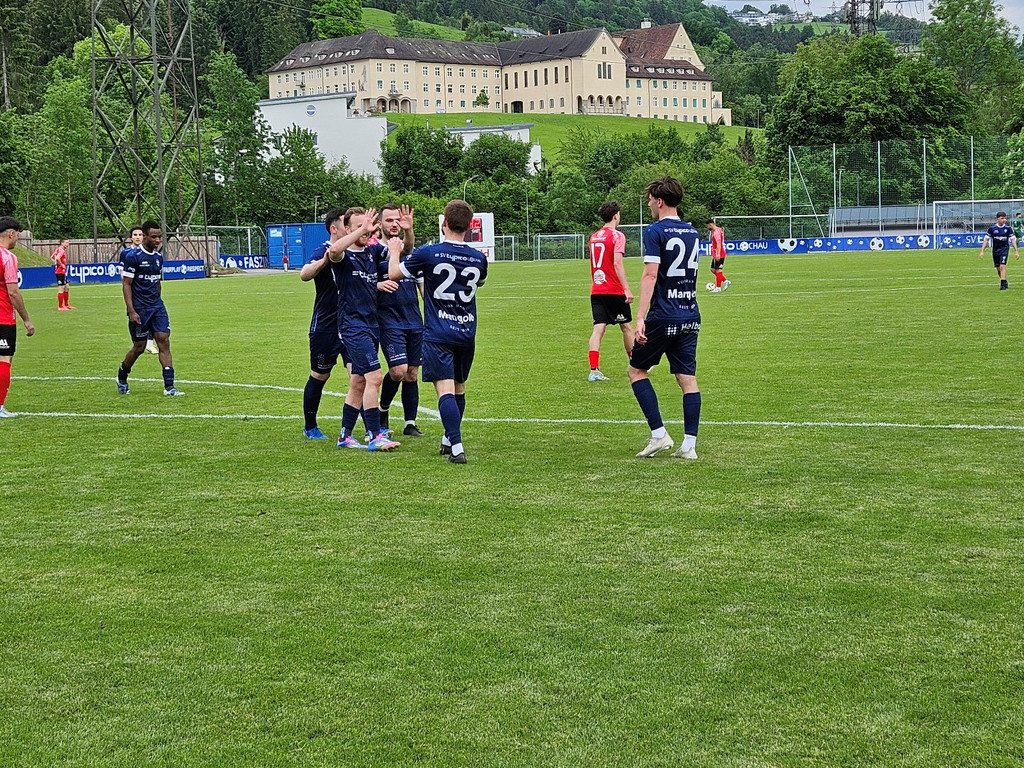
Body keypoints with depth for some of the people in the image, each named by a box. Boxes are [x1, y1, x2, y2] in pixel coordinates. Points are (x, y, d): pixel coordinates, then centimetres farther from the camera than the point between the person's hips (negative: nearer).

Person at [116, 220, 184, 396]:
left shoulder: (158, 257, 10)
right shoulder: (133, 256, -11)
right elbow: (126, 284, -12)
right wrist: (131, 311, -17)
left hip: (157, 307, 6)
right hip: (139, 309, -6)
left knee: (164, 340, -6)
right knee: (139, 346, 2)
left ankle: (169, 386, -9)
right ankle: (122, 377, 29)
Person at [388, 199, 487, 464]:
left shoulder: (428, 253, -12)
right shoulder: (479, 259, 1)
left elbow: (394, 273, 2)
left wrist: (394, 251, 21)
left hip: (438, 334, -4)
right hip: (467, 332, 5)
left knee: (445, 388, -10)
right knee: (459, 387, 19)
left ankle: (457, 449, -21)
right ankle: (449, 440, 34)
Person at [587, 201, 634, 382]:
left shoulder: (594, 237, 12)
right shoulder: (617, 236, -9)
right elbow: (617, 263, -18)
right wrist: (627, 289, -21)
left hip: (596, 290, 5)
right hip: (614, 290, -5)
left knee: (598, 328, -2)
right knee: (627, 326, 11)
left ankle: (594, 370, -14)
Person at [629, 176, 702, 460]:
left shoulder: (656, 231, -10)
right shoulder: (692, 232, 12)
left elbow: (650, 275, -18)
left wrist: (640, 317, -20)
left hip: (662, 317, -6)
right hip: (690, 317, 6)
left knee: (636, 370, 8)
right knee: (688, 379, 5)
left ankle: (659, 435, 0)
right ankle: (689, 445, 1)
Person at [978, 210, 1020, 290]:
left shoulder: (1008, 228, -3)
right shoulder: (992, 228, -3)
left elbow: (1013, 239, 2)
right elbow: (986, 239, 0)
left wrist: (1016, 251, -2)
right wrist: (982, 251, -5)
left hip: (1004, 249, -2)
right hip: (995, 250, 2)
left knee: (1002, 266, -17)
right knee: (998, 268, 10)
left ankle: (1003, 284, -16)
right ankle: (1005, 282, 30)